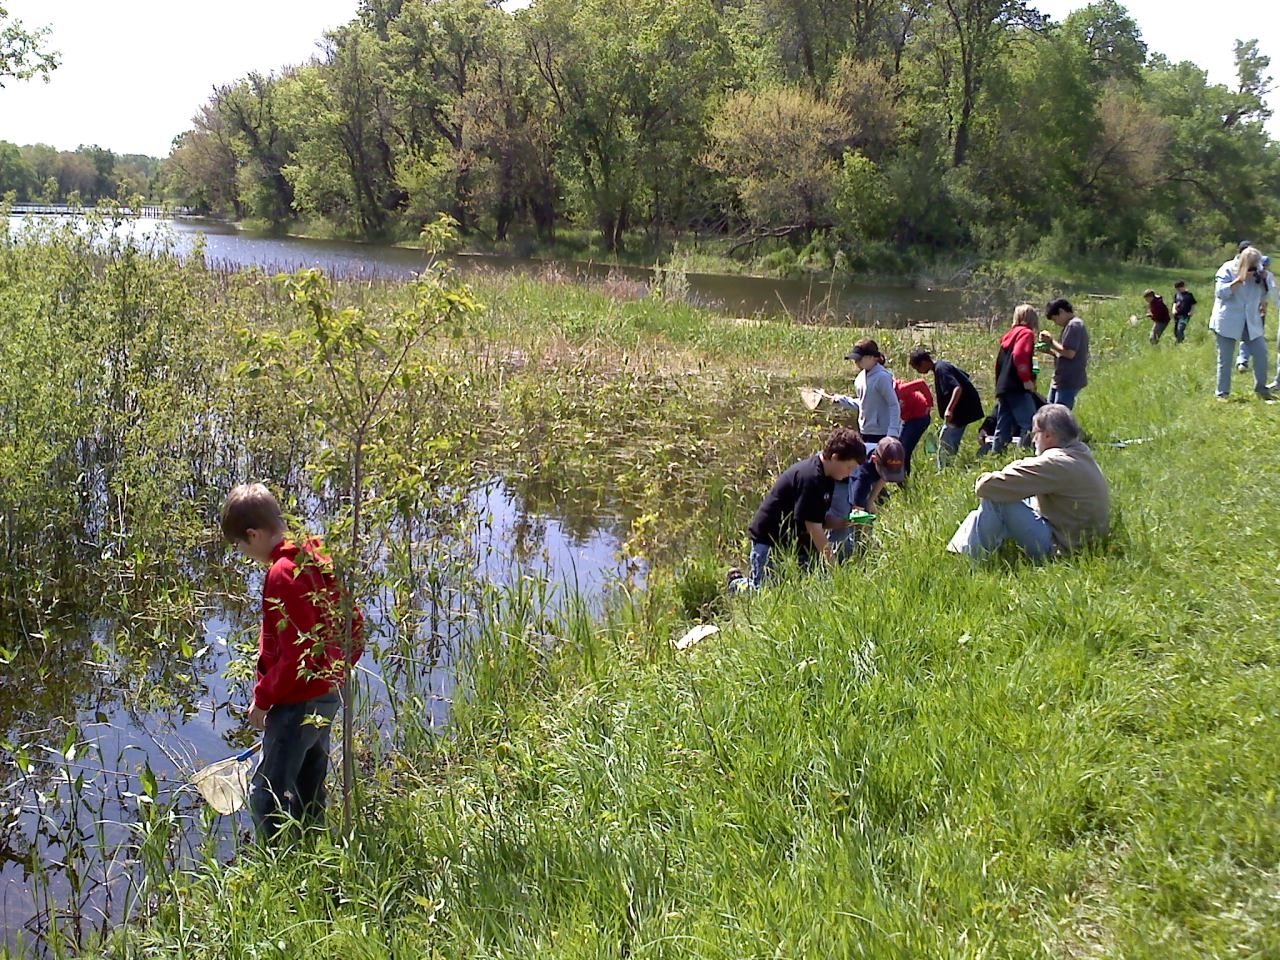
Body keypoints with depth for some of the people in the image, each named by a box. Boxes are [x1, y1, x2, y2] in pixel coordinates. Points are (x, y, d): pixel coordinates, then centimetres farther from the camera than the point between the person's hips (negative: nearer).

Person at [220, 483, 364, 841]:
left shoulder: (283, 574, -21)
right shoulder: (317, 561, 6)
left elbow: (298, 654, -23)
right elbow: (354, 625, 11)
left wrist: (263, 697, -13)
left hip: (298, 701, -10)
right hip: (328, 694, 10)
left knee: (265, 797, 0)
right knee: (308, 792, 21)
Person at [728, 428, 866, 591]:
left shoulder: (826, 477, 1)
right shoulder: (809, 478, -28)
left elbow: (820, 520, 8)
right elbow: (814, 528, -27)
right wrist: (835, 567, -24)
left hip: (795, 540, 9)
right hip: (769, 540, -9)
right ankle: (737, 581, 22)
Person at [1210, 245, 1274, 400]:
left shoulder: (1257, 271, 7)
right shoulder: (1228, 269, -9)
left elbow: (1264, 294, 14)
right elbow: (1220, 292, -18)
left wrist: (1263, 281, -5)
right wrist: (1240, 280, -23)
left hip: (1251, 322, 5)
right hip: (1228, 322, -5)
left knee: (1261, 353, 2)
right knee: (1225, 358, 0)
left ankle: (1261, 388, 16)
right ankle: (1222, 393, 6)